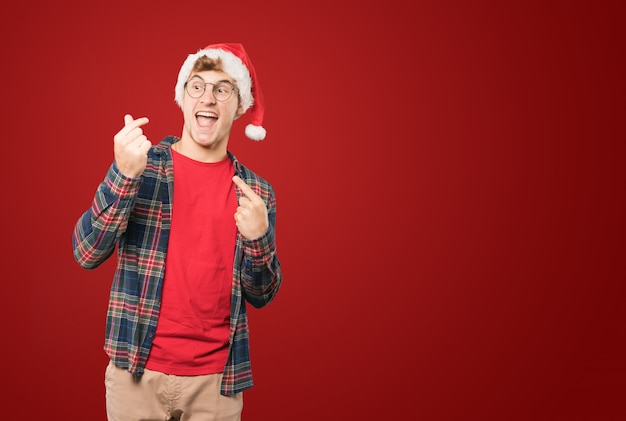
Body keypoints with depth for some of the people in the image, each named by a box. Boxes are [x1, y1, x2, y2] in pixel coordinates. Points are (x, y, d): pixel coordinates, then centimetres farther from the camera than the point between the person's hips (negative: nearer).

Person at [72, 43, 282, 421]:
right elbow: (87, 255, -10)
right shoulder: (143, 165, -2)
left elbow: (261, 296, 3)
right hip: (138, 369, -1)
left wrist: (257, 238, -16)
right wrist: (124, 174, -23)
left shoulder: (256, 191, 1)